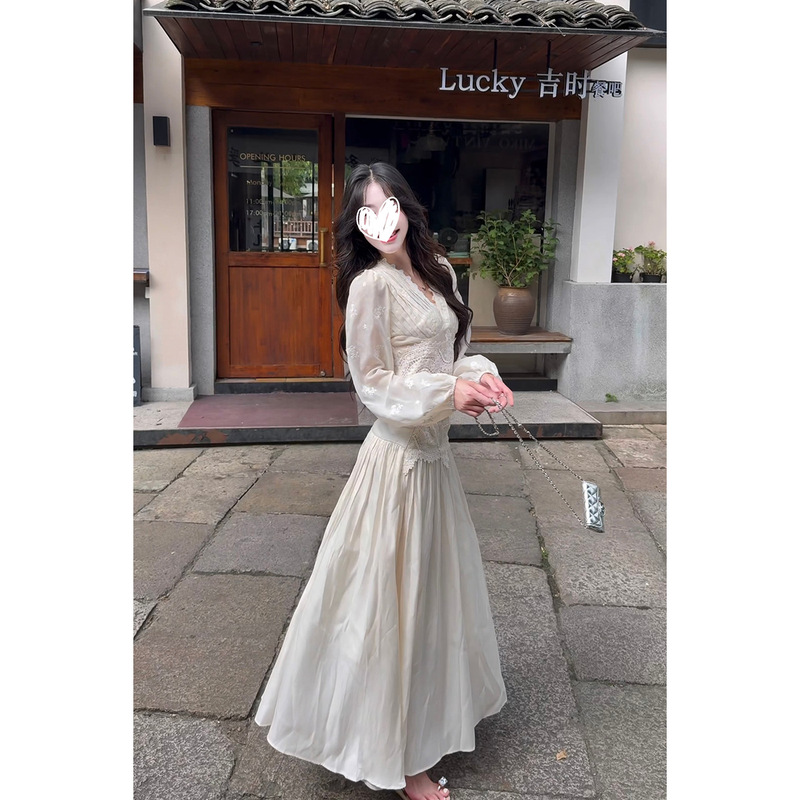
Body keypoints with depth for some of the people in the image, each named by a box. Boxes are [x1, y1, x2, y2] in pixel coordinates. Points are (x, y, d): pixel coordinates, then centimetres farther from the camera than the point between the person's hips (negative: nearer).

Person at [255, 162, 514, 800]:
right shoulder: (371, 284, -14)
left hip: (435, 453, 8)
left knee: (434, 587, 21)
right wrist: (450, 392, -23)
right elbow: (373, 384, -14)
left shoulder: (438, 271, 9)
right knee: (392, 598, 3)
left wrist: (480, 373, -4)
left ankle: (428, 717, 44)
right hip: (398, 456, -8)